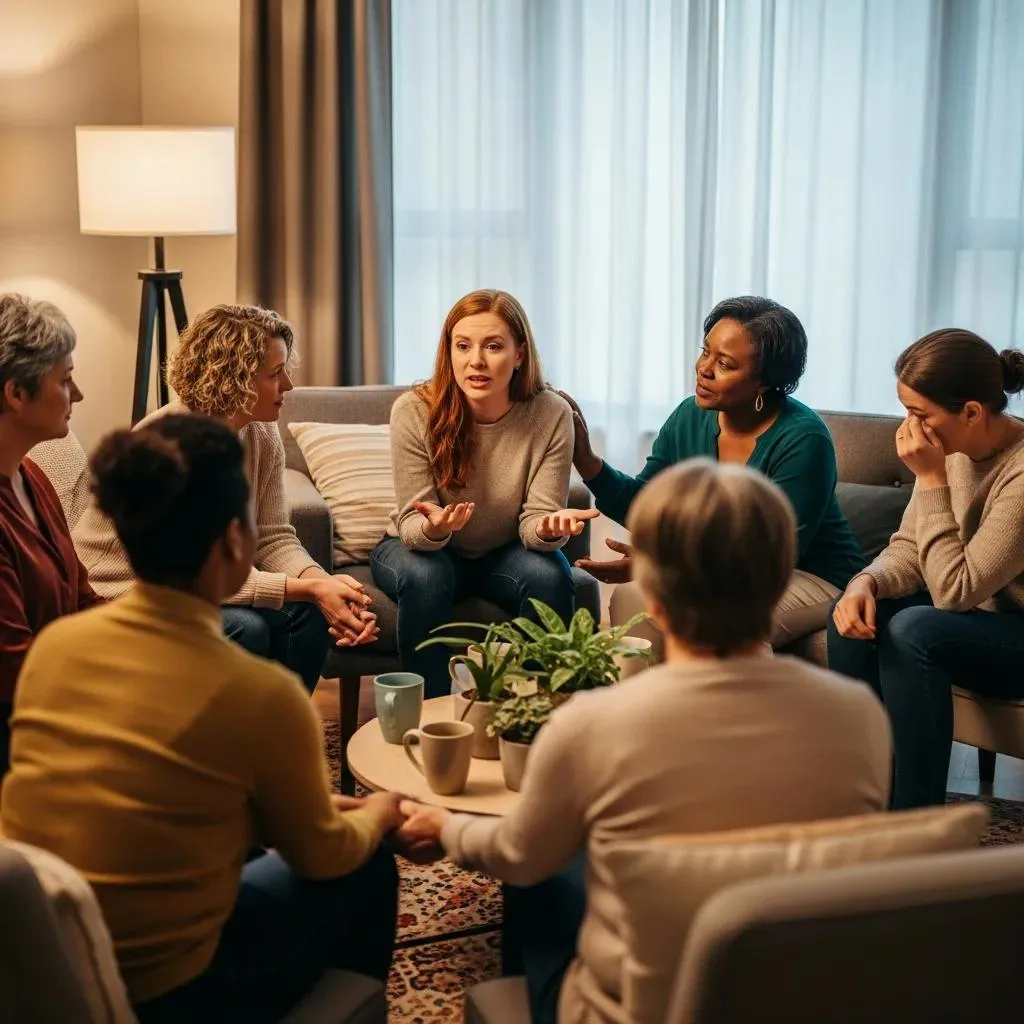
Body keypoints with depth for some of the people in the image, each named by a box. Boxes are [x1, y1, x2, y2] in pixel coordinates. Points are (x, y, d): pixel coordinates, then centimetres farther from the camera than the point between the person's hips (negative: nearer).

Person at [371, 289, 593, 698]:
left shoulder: (552, 414, -18)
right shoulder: (413, 411, -21)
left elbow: (534, 521, -16)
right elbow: (413, 526, -19)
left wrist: (549, 527, -41)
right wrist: (433, 527, -44)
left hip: (505, 553, 1)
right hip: (421, 546, -1)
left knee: (550, 575, -28)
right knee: (425, 576, -33)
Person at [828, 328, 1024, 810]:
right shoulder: (952, 447, -6)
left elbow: (955, 590, -27)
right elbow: (907, 548, 1)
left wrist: (931, 479, -28)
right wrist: (866, 584, -21)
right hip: (981, 614, 8)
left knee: (913, 633, -30)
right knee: (856, 613, -13)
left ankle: (916, 819, -17)